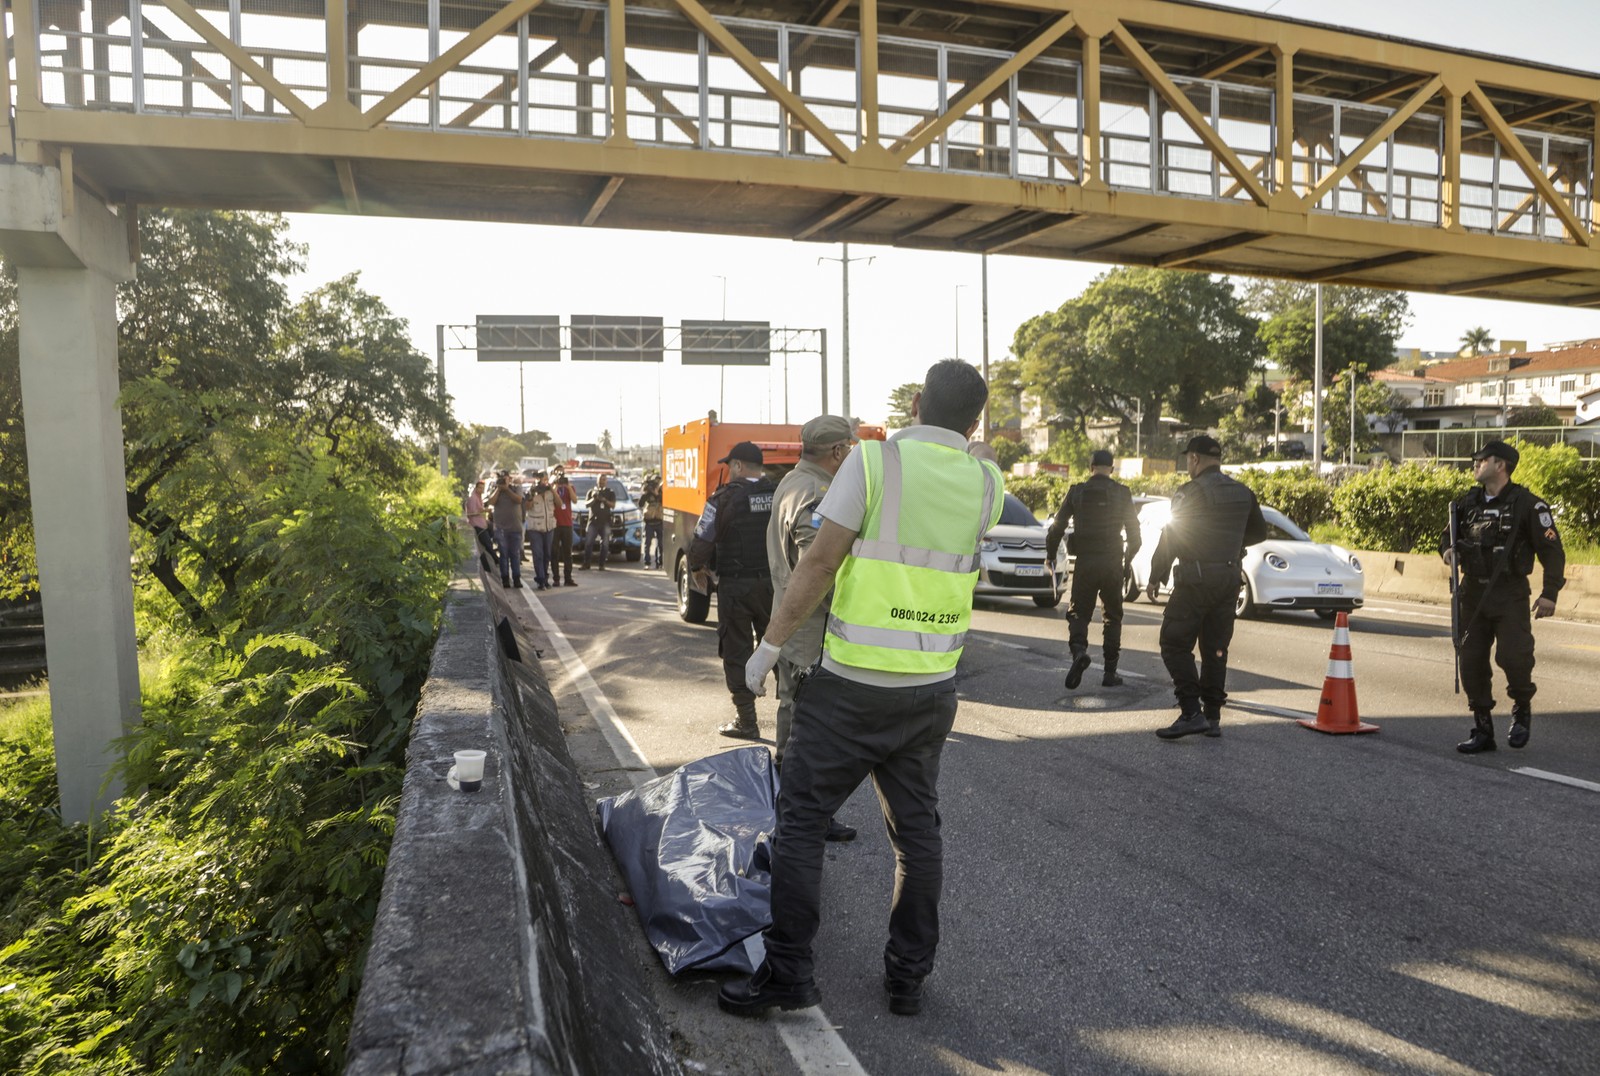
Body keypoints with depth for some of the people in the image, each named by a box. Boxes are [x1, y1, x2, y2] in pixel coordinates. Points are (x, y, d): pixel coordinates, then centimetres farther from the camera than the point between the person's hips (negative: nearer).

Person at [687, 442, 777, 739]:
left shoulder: (725, 497, -12)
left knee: (737, 653, 6)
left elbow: (702, 541, -10)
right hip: (773, 581, 4)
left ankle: (746, 722, 9)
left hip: (735, 585, -4)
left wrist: (697, 568, 9)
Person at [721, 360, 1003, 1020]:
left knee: (801, 818, 6)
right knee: (916, 827, 15)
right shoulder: (986, 482, 2)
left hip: (854, 683, -5)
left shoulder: (874, 460, -11)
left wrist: (769, 646, -6)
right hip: (934, 686, 5)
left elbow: (820, 562, -13)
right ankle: (908, 977, 24)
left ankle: (788, 972, 11)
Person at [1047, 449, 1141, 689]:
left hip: (1085, 562, 0)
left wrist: (1050, 554, 15)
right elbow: (1134, 532, 2)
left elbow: (1058, 526, 1)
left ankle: (1079, 649, -21)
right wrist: (1127, 560, 17)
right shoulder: (1122, 493, 0)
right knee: (1112, 617, 12)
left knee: (1079, 612, 8)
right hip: (1113, 564, 1)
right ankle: (1109, 672, 12)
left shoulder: (1077, 491, 0)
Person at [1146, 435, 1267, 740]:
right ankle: (1213, 717, 14)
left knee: (1175, 645, -2)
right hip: (1229, 579, 7)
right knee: (1215, 649, 12)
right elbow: (1258, 532, 20)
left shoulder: (1191, 492, -12)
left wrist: (1156, 577, -6)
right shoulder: (1243, 493, 10)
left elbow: (1171, 537, -12)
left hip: (1196, 580, -7)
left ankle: (1191, 713, -10)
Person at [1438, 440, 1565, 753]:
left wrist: (1550, 593, -12)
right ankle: (1482, 729, 15)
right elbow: (1448, 535, 22)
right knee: (1471, 660, 4)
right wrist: (1448, 549, -2)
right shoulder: (1468, 503, 8)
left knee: (1513, 655, -16)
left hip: (1510, 595, -5)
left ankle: (1522, 709, 15)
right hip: (1473, 593, 5)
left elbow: (1552, 550, -6)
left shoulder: (1527, 504, -7)